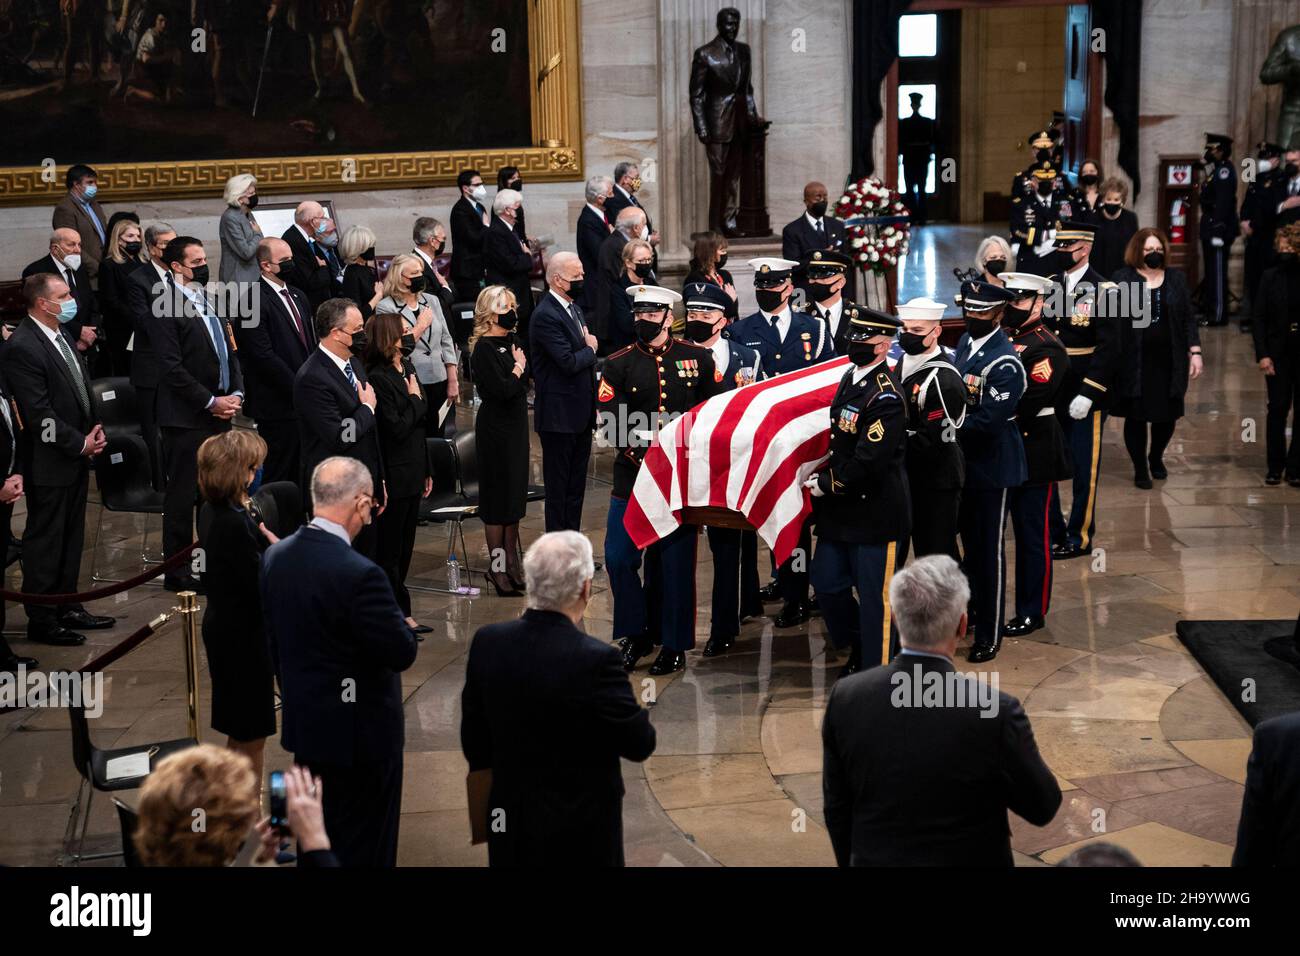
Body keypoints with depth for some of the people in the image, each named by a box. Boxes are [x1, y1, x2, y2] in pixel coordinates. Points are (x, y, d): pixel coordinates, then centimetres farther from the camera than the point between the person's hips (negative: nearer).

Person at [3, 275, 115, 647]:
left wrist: (95, 432, 4)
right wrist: (80, 444, -14)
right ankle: (41, 620, 11)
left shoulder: (61, 337, 9)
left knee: (71, 538, 16)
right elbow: (39, 413, -21)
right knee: (44, 542, 1)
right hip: (49, 463, -9)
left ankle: (67, 608, 27)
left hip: (76, 458, 9)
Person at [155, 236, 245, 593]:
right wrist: (211, 402, -15)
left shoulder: (209, 303, 15)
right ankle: (176, 571, 8)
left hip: (219, 414, 7)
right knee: (183, 495, -1)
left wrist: (236, 394, 3)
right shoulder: (165, 309, -10)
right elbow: (172, 368, -16)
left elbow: (228, 351, 19)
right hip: (187, 418, -7)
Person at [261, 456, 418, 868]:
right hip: (360, 733, -8)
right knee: (364, 850, 6)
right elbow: (402, 654, -21)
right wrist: (393, 612, -2)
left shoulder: (275, 556, -3)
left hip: (303, 726, 8)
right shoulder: (360, 574, -27)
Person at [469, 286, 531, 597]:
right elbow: (503, 390, -23)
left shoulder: (513, 340, 9)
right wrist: (518, 368, -9)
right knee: (498, 496, 0)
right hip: (495, 427, -8)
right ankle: (498, 568, 8)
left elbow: (527, 380, 9)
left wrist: (518, 368, -9)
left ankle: (512, 560, 24)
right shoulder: (483, 348, -16)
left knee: (515, 494, 13)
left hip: (516, 423, 8)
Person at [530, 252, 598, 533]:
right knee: (558, 485, 1)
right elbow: (569, 362, -25)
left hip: (581, 414, 9)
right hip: (559, 415, -9)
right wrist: (590, 349, -6)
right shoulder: (546, 315, -18)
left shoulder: (574, 308, 12)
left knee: (576, 484, 14)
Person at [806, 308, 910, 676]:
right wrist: (820, 473, 12)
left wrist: (827, 484, -13)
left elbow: (868, 463, -24)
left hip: (874, 511, -9)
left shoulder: (885, 398, -21)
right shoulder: (849, 378, 7)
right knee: (826, 583, 15)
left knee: (873, 596, 2)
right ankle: (859, 650, 35)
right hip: (839, 508, 9)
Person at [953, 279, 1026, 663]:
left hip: (990, 465, -8)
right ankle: (974, 607, 38)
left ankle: (989, 635, 9)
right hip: (963, 460, 8)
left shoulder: (1004, 364, -22)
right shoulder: (966, 342, 6)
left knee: (988, 550, 0)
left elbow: (988, 420, -26)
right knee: (969, 542, 21)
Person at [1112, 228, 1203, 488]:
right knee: (1136, 416, 3)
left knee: (1167, 415, 7)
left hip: (1169, 360, 3)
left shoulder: (1177, 278, 7)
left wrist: (1195, 352, 1)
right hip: (1134, 361, -3)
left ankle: (1156, 457, 34)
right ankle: (1140, 468, 19)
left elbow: (1188, 318, 8)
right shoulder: (1122, 278, -2)